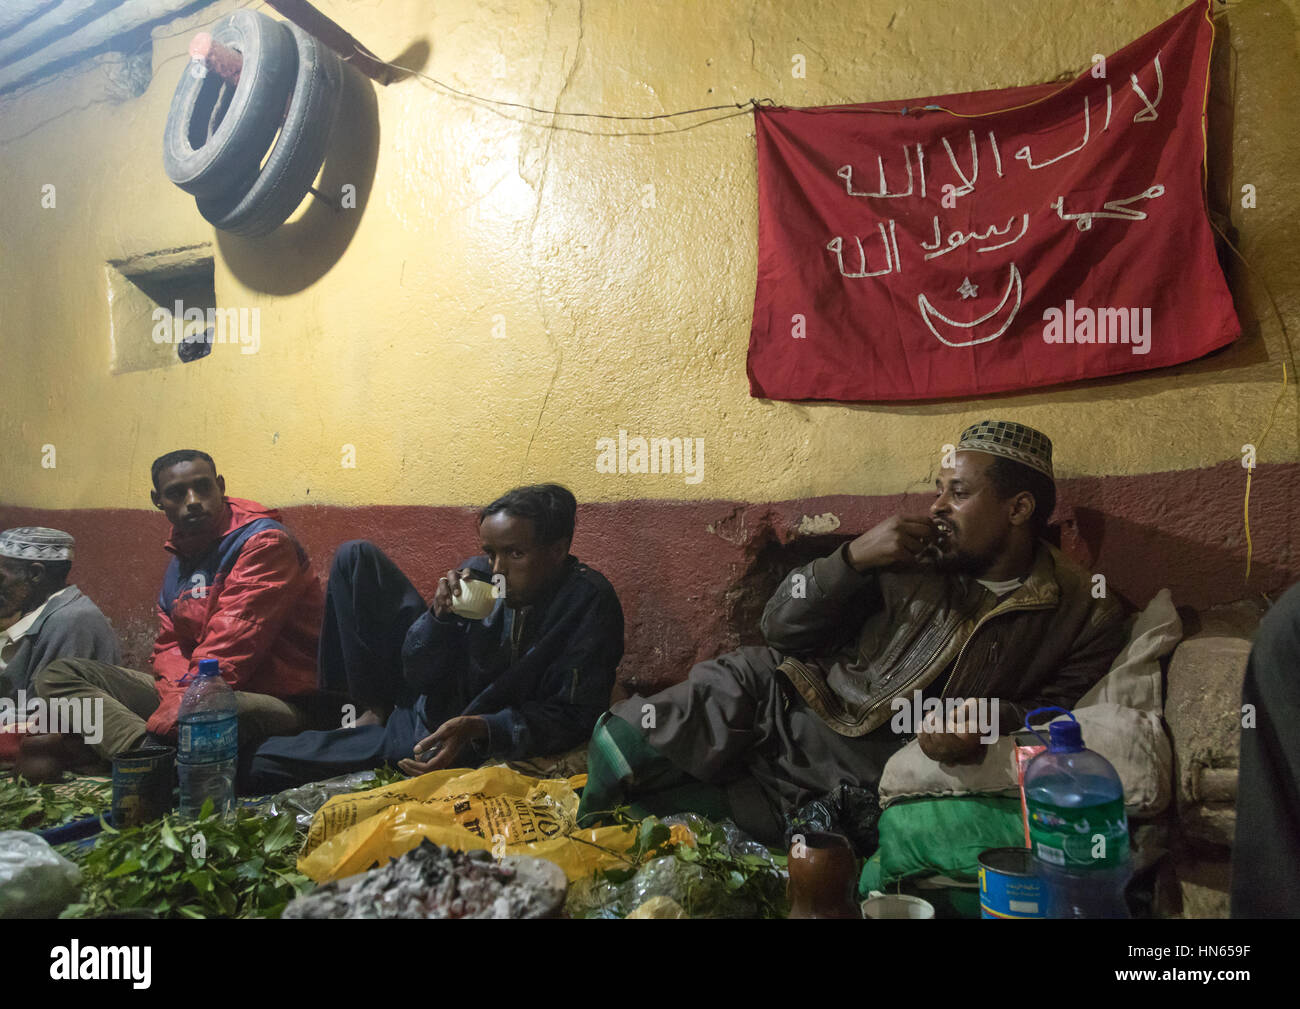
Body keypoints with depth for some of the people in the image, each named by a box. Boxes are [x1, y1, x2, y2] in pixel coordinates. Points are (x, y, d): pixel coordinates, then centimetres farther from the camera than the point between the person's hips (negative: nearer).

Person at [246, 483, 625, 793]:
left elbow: (574, 716, -23)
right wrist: (440, 615, -27)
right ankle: (374, 710, 1)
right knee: (357, 557, -5)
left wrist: (477, 728, -36)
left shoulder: (588, 601, -23)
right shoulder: (478, 574, -12)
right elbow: (420, 676, -7)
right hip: (424, 700, 6)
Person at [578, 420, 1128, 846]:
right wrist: (854, 557, -12)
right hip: (806, 714, 2)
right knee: (747, 675, -30)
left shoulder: (1086, 614, 2)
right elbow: (780, 628, 3)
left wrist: (999, 720, -22)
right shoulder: (916, 558, 4)